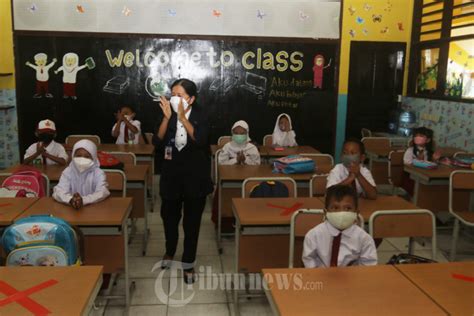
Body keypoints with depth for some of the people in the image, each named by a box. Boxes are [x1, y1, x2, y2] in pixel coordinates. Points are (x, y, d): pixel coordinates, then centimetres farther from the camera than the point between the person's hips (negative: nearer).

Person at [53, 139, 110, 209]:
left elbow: (102, 193, -18)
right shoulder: (67, 172, 1)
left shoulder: (98, 173, -5)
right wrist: (71, 200, -32)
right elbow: (58, 192, -11)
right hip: (70, 208, 2)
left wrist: (83, 200, -34)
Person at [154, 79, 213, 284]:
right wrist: (167, 117, -22)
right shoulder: (169, 115, -1)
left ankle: (188, 264, 20)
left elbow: (200, 140, -24)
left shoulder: (200, 116, -7)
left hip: (195, 177, -2)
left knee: (192, 221, 5)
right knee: (169, 217, 16)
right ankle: (170, 251, 43)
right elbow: (158, 142, -11)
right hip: (171, 175, 3)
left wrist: (182, 116, -28)